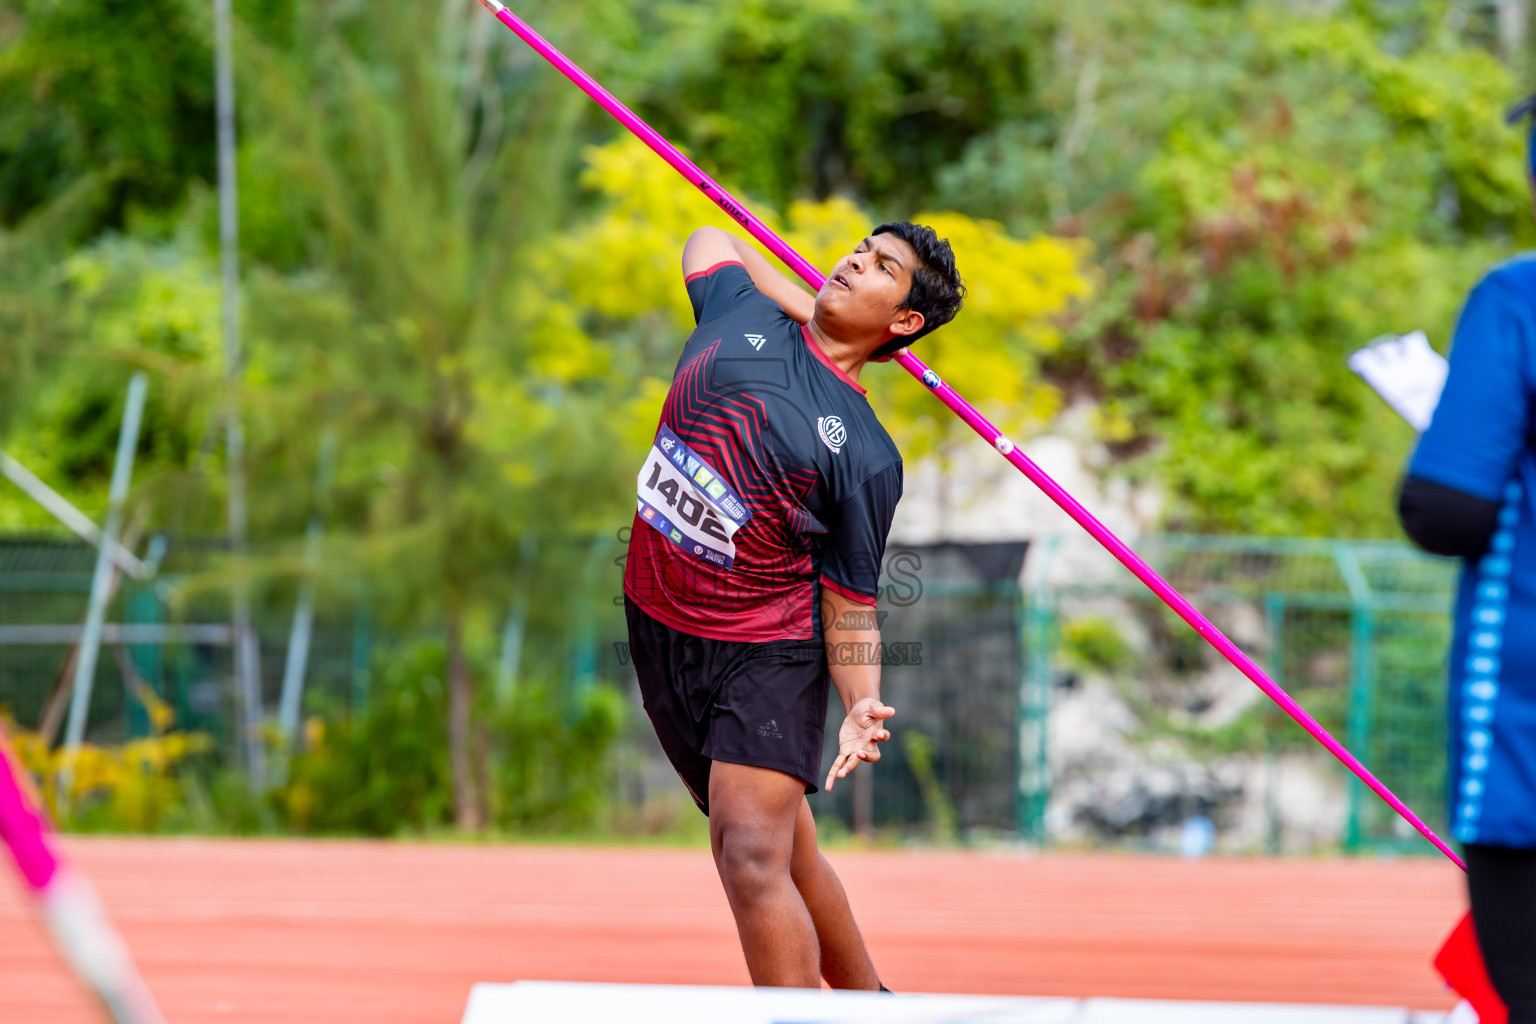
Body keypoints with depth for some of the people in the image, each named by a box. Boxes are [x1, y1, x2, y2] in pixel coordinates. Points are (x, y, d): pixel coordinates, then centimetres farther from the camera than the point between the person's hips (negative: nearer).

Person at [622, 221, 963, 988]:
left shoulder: (867, 457, -10)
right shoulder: (741, 314, 2)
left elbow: (849, 603, -7)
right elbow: (709, 241, 24)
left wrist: (862, 706, -25)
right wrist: (803, 308, 13)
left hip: (766, 652, -6)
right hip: (659, 630, 6)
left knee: (753, 859, -23)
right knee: (784, 854, 16)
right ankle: (869, 1005, 33)